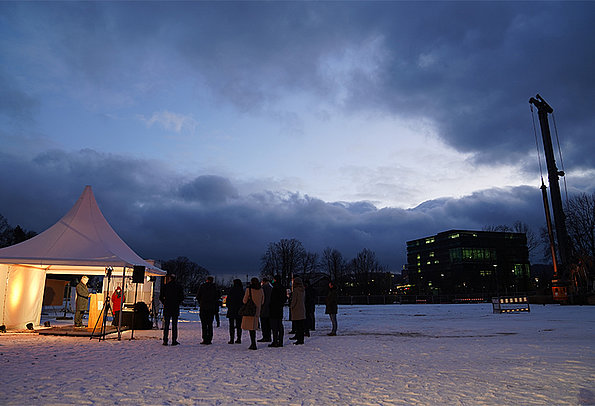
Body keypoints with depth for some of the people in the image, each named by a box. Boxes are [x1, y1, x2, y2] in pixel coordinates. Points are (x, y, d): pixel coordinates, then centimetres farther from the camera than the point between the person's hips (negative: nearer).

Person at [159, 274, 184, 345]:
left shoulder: (165, 286, -1)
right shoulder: (179, 286, 2)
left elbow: (161, 297, -1)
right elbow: (182, 297, 0)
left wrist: (164, 303, 13)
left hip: (167, 308, 0)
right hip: (176, 308, 1)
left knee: (166, 325, 5)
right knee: (174, 325, 4)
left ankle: (165, 341, 2)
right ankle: (174, 341, 2)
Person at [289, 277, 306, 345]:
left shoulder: (296, 290, -14)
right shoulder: (303, 290, 9)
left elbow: (294, 300, -15)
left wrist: (291, 307, -2)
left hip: (296, 310, -8)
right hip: (302, 309, 8)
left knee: (298, 325, -4)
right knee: (301, 325, 11)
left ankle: (299, 340, -2)